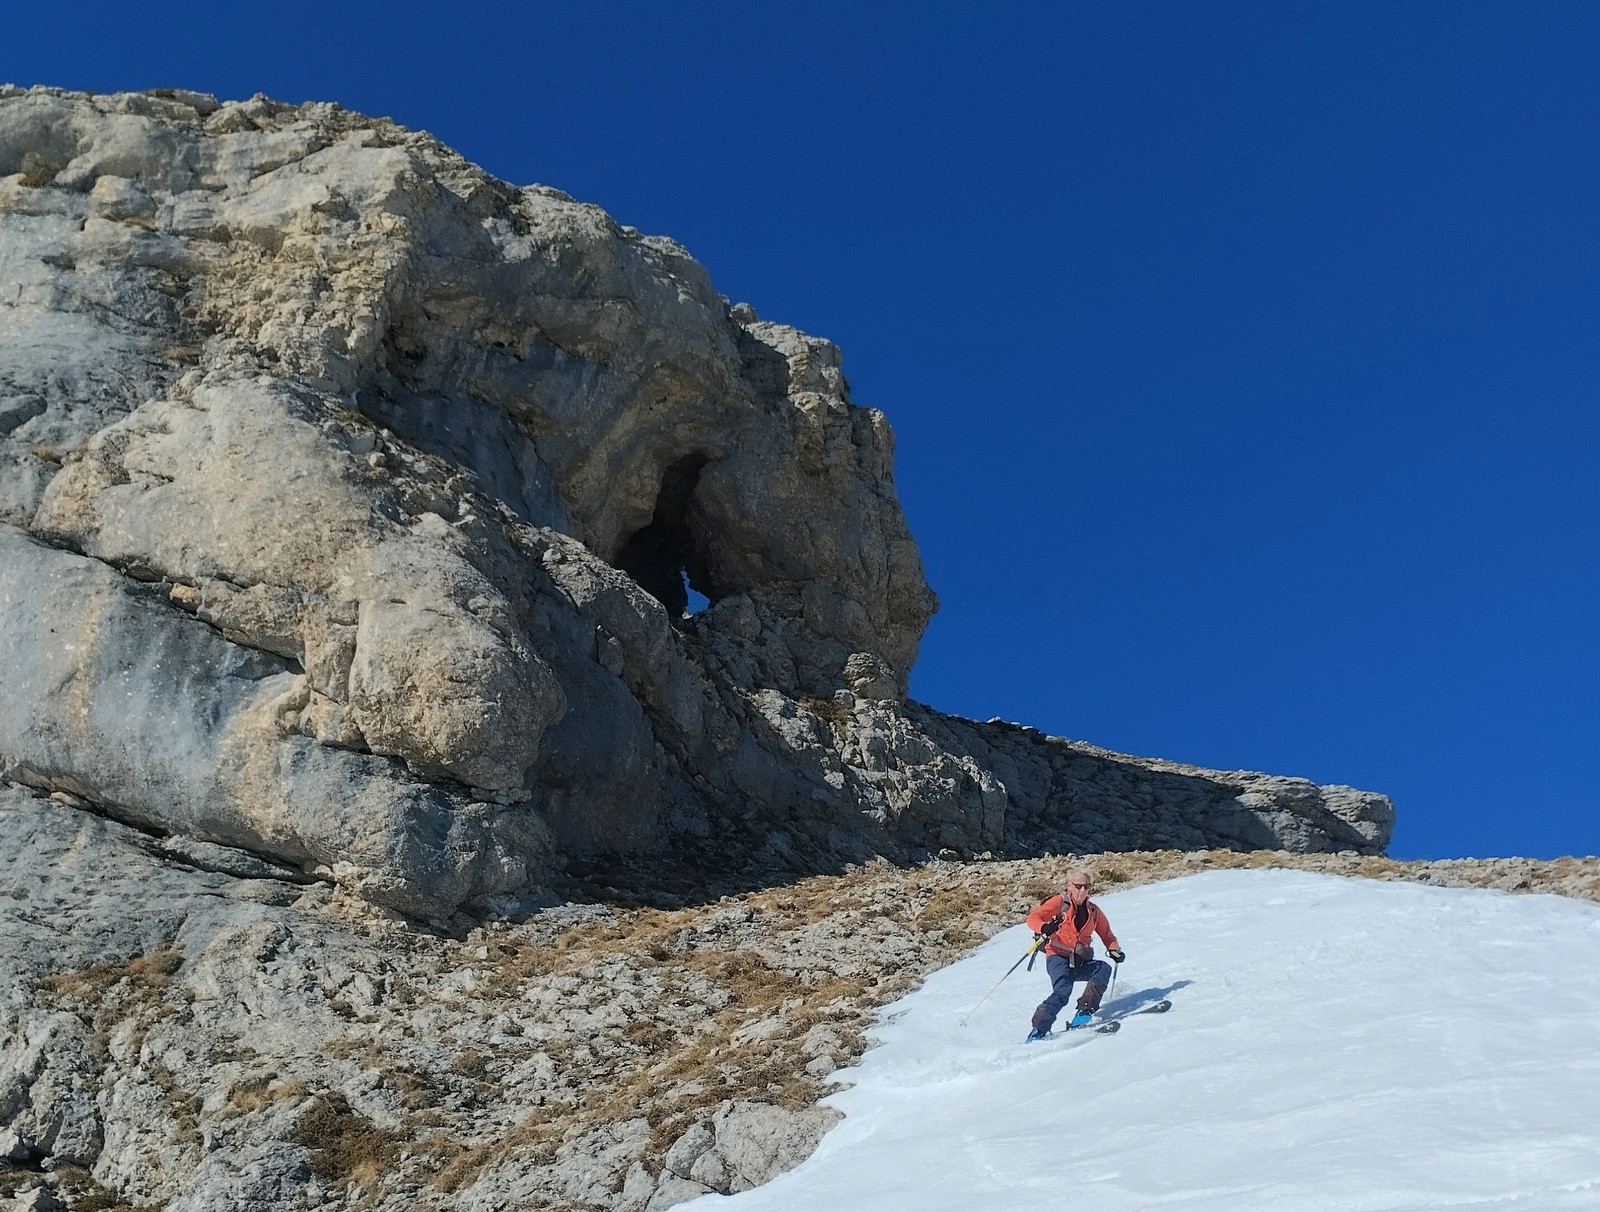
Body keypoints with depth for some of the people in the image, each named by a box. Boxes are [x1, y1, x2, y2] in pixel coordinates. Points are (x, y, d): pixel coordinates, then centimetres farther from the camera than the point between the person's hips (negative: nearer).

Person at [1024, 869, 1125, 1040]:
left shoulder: (1093, 911, 15)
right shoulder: (1059, 903, 2)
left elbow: (1107, 936, 22)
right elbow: (1033, 918, -6)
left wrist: (1114, 950, -1)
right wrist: (1044, 928, -29)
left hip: (1080, 963, 5)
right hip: (1058, 958, -5)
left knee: (1104, 968, -24)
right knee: (1063, 992, -30)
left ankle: (1085, 1011, -26)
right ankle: (1038, 1030, -26)